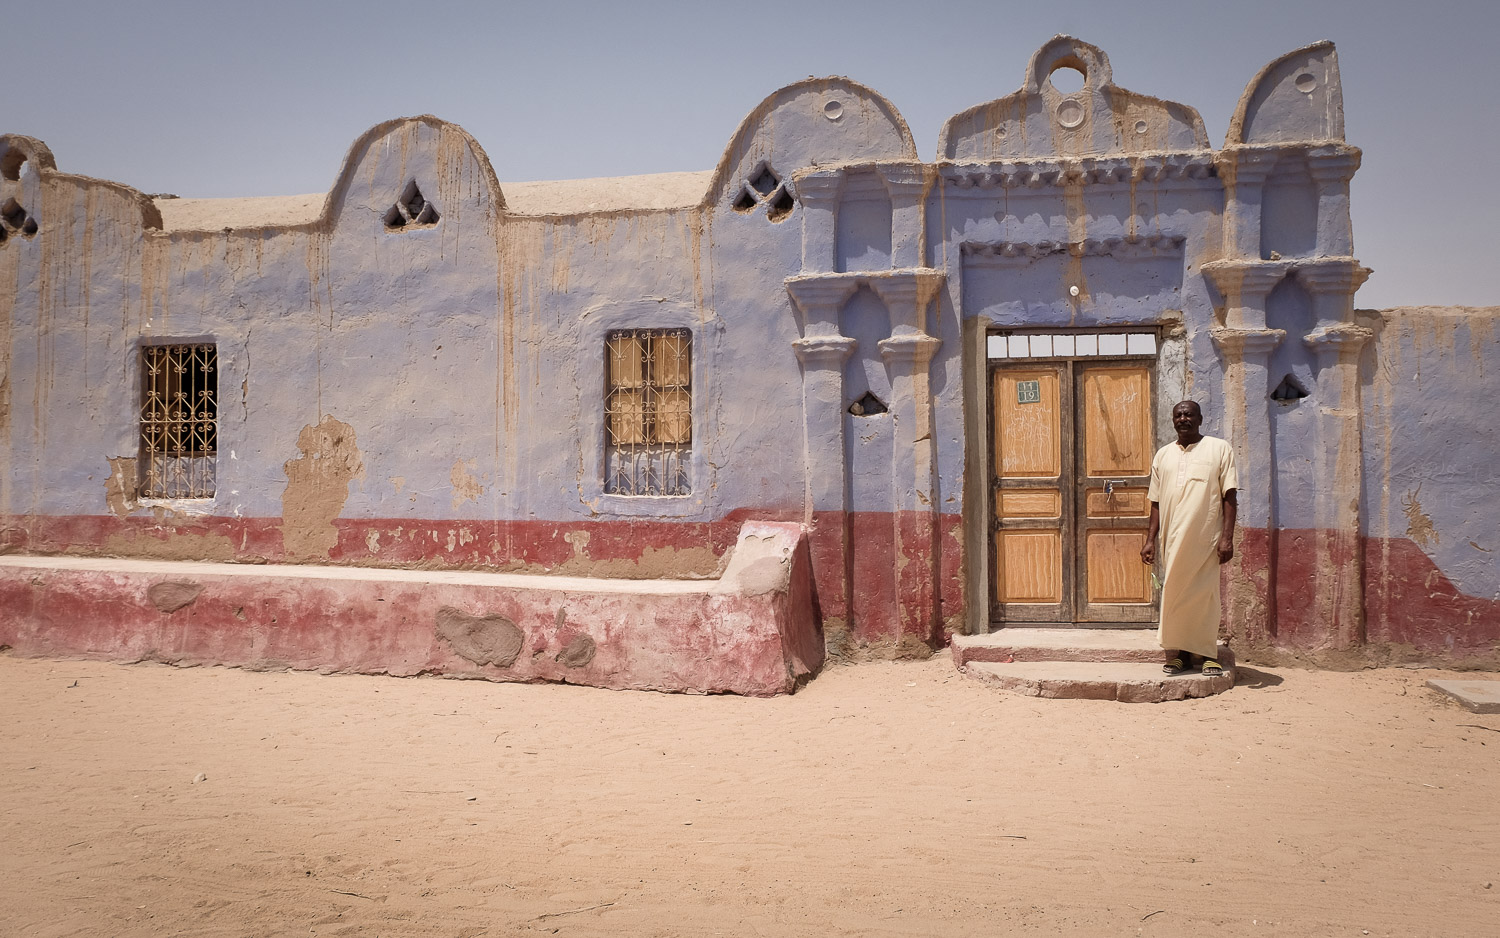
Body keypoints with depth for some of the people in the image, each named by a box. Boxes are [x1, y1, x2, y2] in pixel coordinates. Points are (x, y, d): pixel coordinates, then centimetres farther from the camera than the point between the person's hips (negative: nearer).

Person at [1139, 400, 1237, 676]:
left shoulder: (1219, 449, 4)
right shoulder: (1163, 455, 14)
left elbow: (1229, 496, -1)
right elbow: (1156, 503, 15)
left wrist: (1227, 537, -10)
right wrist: (1150, 540, 7)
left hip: (1206, 539, -3)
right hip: (1173, 539, 3)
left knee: (1205, 595, -1)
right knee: (1174, 593, 5)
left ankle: (1207, 653, 9)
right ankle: (1177, 652, 14)